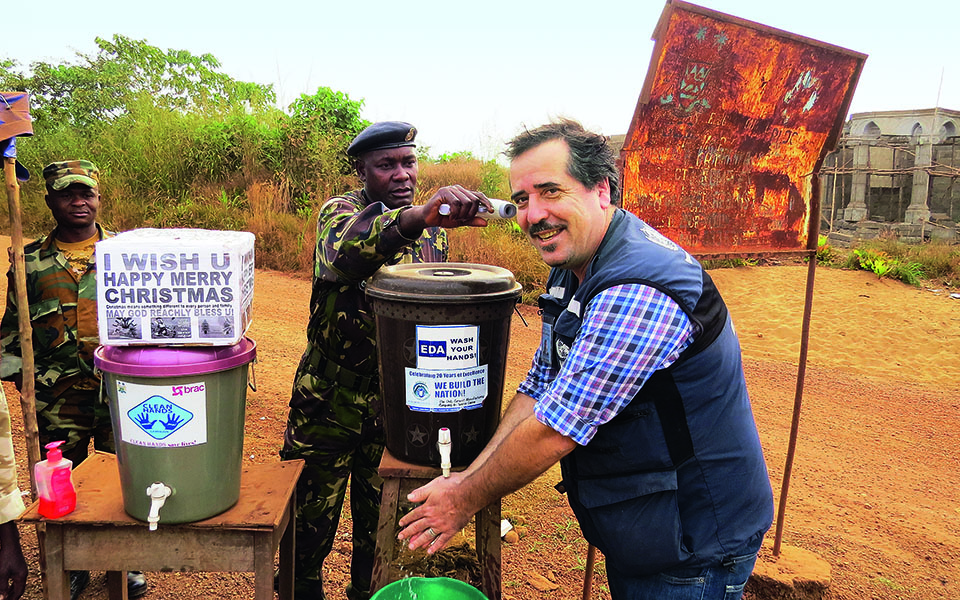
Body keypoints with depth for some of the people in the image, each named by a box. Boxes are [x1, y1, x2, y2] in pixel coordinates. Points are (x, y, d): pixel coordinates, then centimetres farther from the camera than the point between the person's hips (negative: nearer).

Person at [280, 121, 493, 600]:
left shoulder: (433, 229, 5)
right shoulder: (339, 212, -11)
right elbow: (344, 250, -38)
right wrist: (420, 216, -54)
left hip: (397, 402, 4)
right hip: (330, 398, -3)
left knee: (380, 520, 18)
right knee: (312, 519, 12)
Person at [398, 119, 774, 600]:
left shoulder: (639, 291, -32)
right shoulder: (572, 264, 1)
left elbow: (553, 430, -29)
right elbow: (537, 390, 3)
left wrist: (467, 499, -14)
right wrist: (468, 477, -5)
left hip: (693, 547, -8)